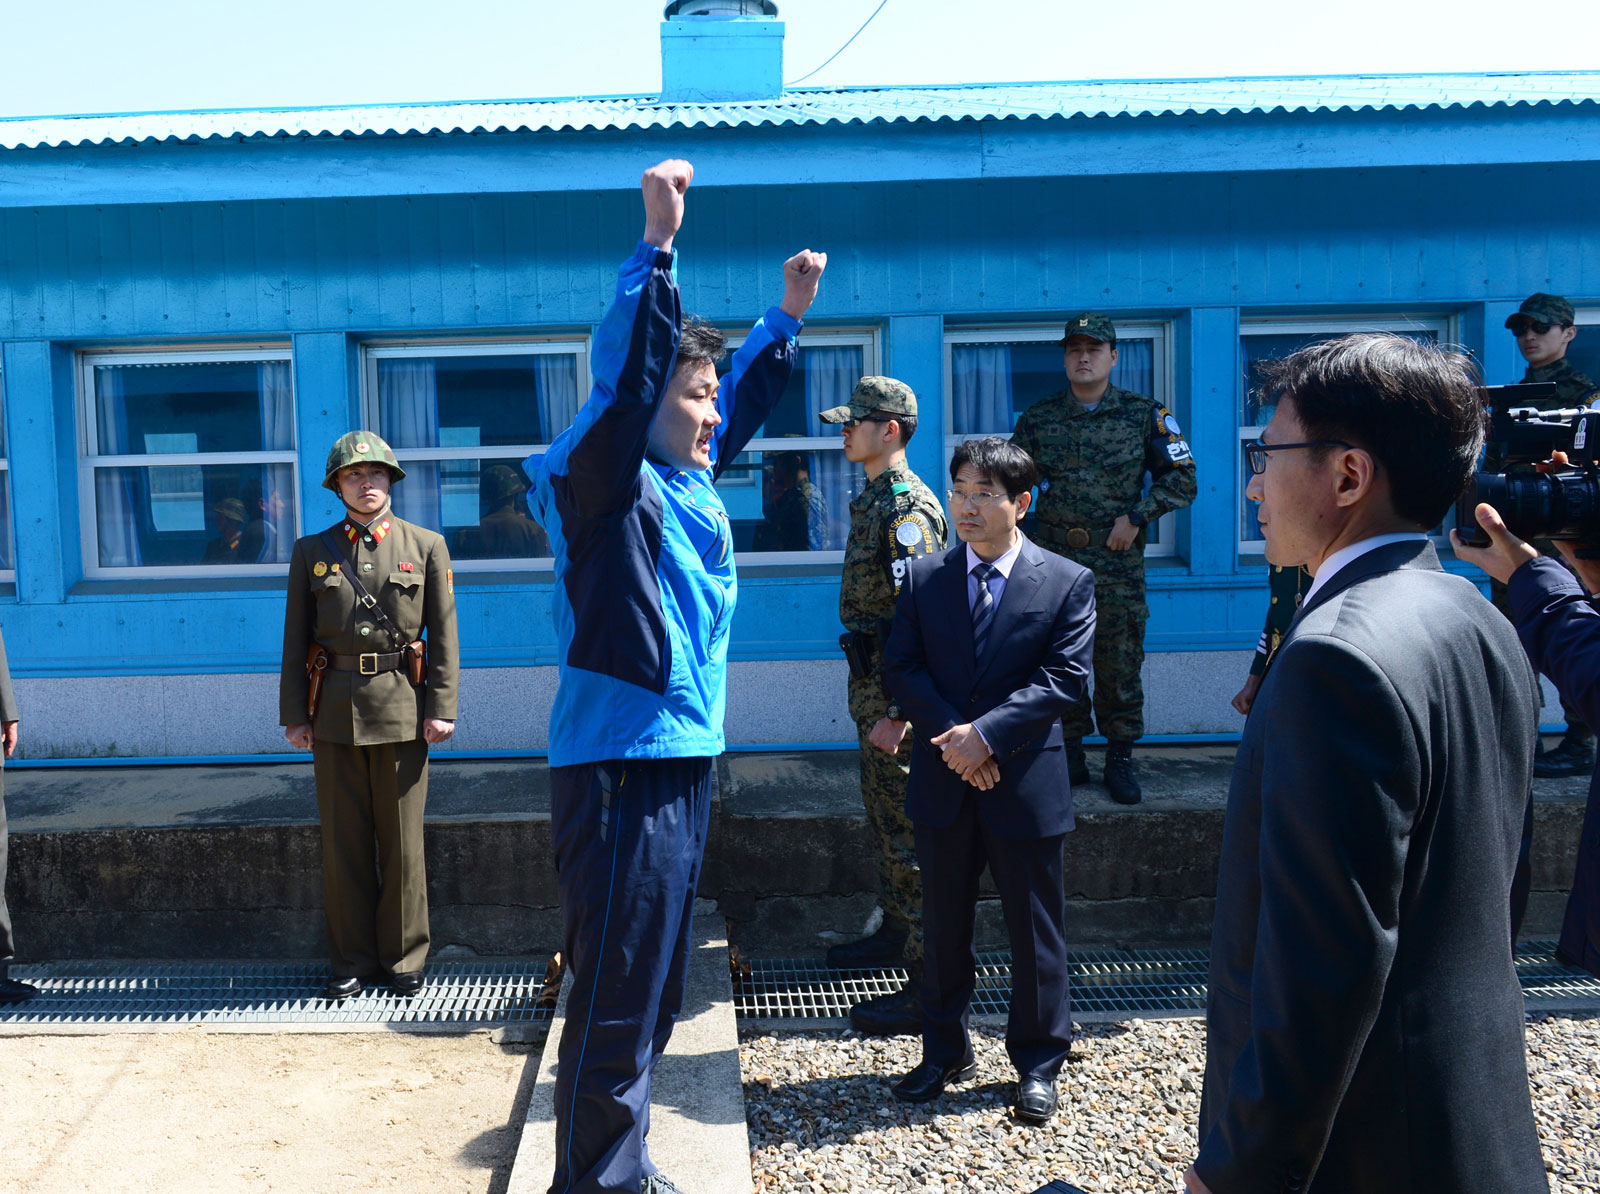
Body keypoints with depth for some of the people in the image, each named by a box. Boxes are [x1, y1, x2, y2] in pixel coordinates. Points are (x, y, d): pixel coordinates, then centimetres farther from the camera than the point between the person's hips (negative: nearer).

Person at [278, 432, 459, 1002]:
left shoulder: (426, 546, 4)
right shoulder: (312, 551, 8)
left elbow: (443, 634, 2)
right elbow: (296, 640, 9)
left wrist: (441, 707, -5)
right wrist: (294, 714, 3)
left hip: (401, 706, -1)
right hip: (335, 709, 2)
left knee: (402, 840, 4)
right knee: (343, 841, 6)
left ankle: (404, 958, 18)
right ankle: (352, 961, 19)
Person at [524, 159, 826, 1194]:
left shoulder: (689, 484, 12)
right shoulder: (605, 483, -10)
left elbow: (746, 400, 27)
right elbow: (627, 376, -24)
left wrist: (789, 315, 28)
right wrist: (658, 245, -27)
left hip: (681, 764, 9)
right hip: (620, 769, -9)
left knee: (657, 992, 19)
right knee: (616, 1002, -3)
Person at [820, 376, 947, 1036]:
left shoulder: (908, 506, -18)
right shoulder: (873, 498, 14)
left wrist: (896, 713, -25)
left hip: (898, 695, -10)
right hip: (871, 686, 10)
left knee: (910, 833, -5)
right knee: (884, 818, 21)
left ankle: (931, 985, 3)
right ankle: (895, 933, 37)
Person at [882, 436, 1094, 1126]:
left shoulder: (1068, 583, -3)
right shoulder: (924, 578, 5)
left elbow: (1063, 679, -11)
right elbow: (902, 667, 0)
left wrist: (986, 733, -20)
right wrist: (953, 734, -15)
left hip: (1028, 784, -2)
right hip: (943, 783, 3)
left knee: (1035, 932, 9)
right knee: (944, 926, 14)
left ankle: (1037, 1063, 27)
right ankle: (945, 1052, 32)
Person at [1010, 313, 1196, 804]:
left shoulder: (1145, 414, 2)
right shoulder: (1038, 418, 6)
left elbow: (1181, 479, 6)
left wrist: (1136, 516, -7)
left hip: (1119, 565, -1)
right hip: (1055, 562, 1)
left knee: (1120, 665, 4)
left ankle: (1120, 758, 18)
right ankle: (1069, 752, 20)